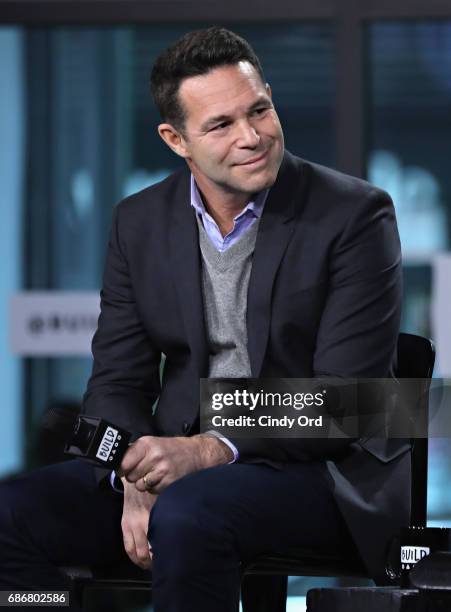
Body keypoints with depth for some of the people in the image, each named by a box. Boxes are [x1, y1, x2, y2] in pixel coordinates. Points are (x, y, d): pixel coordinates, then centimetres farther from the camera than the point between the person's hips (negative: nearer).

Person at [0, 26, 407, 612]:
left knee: (187, 514, -36)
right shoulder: (140, 223, 7)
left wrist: (210, 451, -24)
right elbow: (117, 381, 6)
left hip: (326, 471, -5)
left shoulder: (354, 213, -8)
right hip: (180, 458, 5)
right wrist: (136, 481, -16)